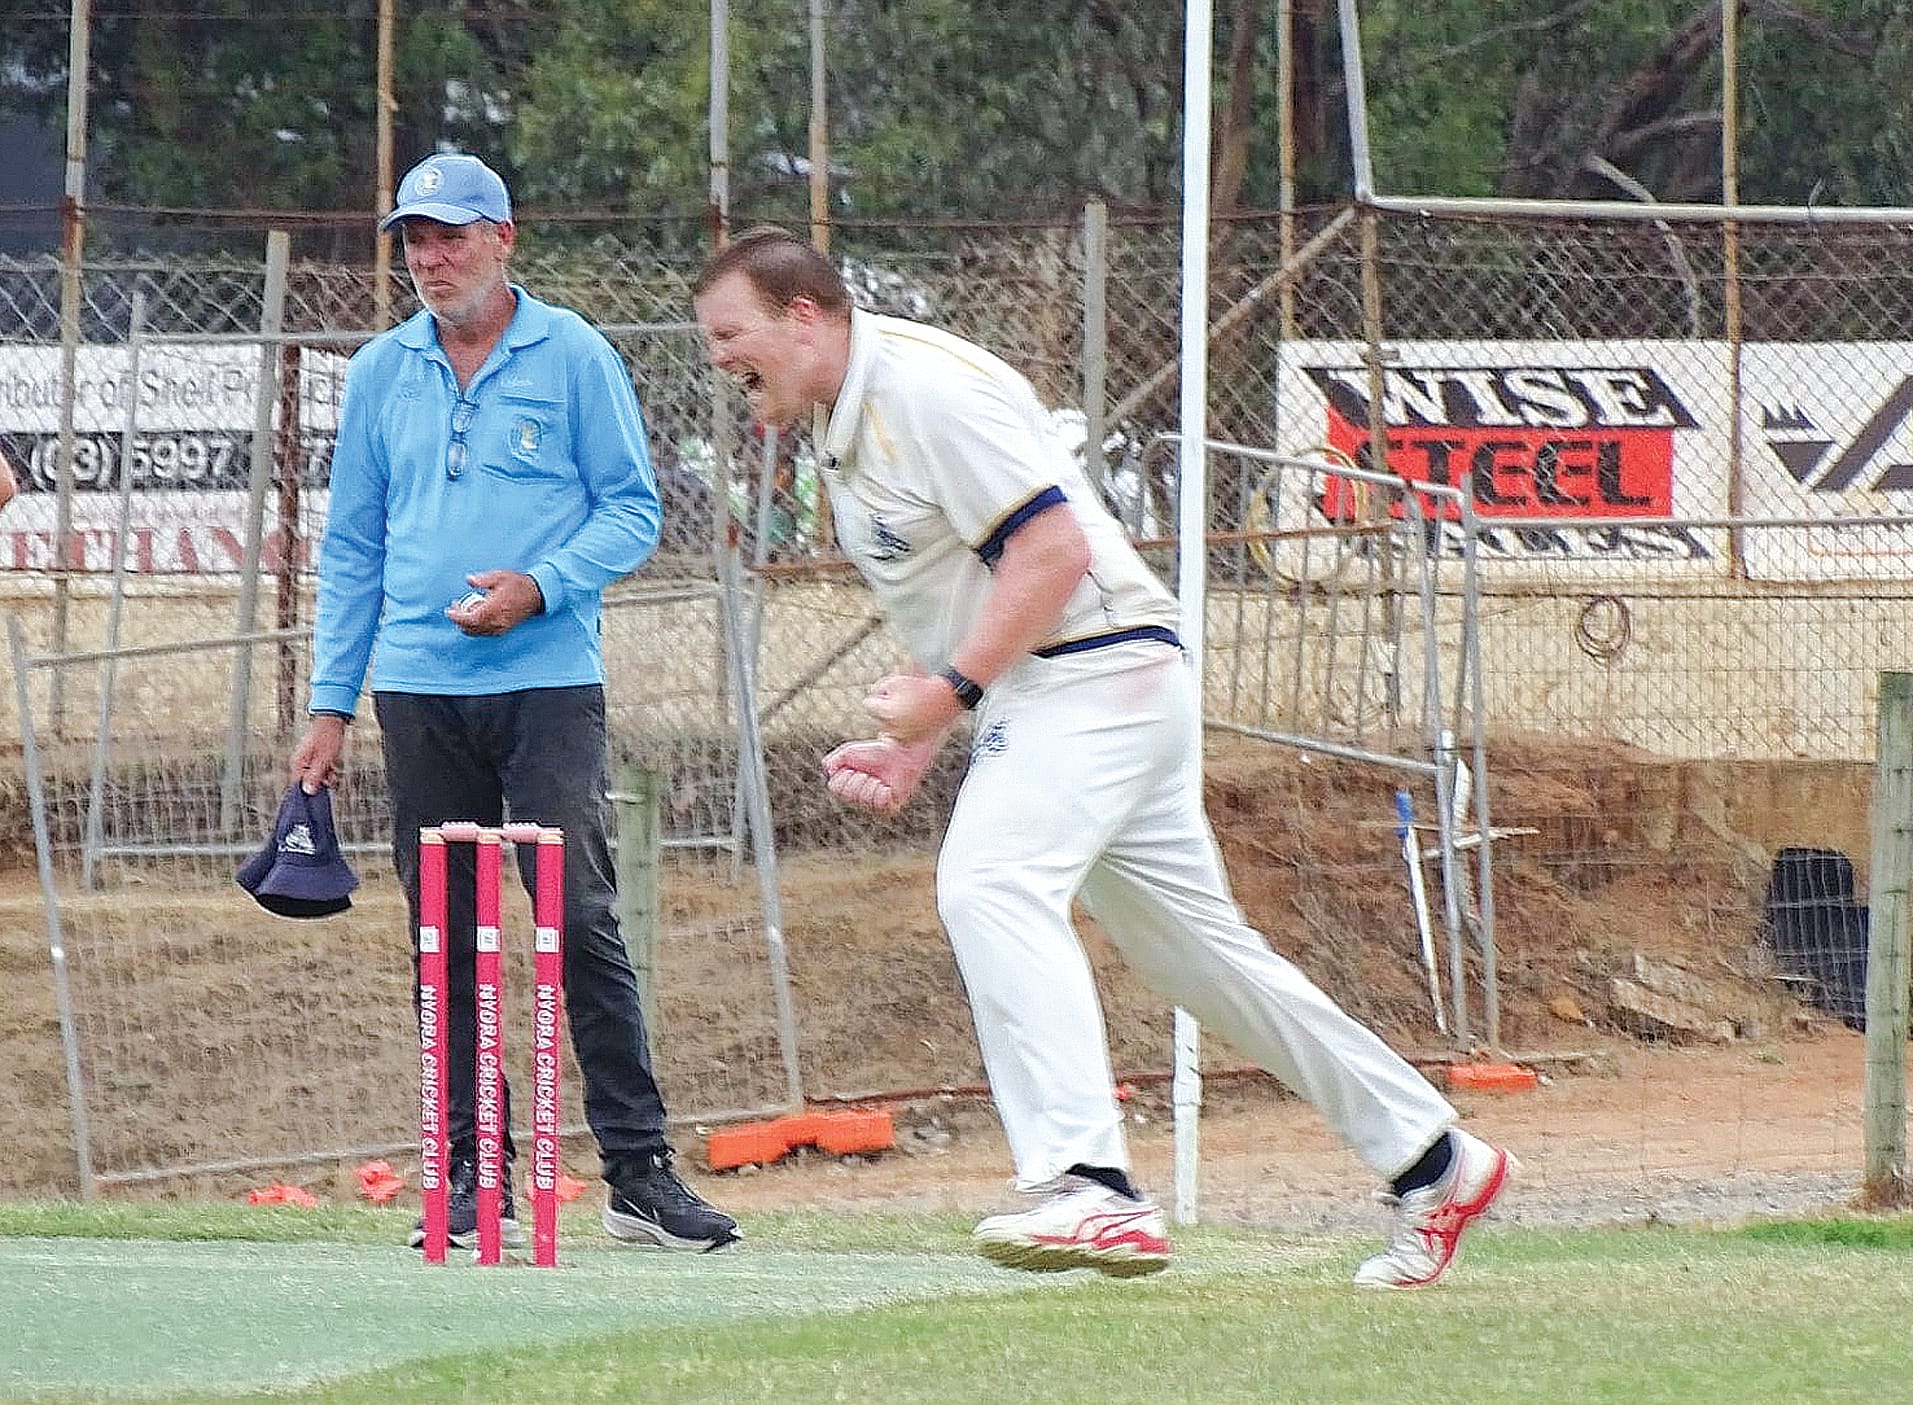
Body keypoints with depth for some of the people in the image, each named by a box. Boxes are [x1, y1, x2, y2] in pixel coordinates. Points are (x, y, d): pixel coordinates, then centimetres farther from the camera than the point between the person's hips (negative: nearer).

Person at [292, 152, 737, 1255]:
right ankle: (475, 1181, 8)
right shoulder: (382, 373, 12)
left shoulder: (573, 357, 2)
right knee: (448, 943, 3)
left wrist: (540, 588, -15)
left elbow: (633, 510, 2)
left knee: (583, 924, -11)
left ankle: (640, 1173, -9)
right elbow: (352, 546, 16)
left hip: (547, 683, -4)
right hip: (420, 693, 4)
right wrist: (330, 703, 11)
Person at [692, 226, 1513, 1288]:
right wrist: (911, 748, 11)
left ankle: (1087, 1189, -40)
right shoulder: (843, 430, 17)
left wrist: (949, 690, -21)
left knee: (989, 884, -28)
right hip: (1037, 704, 11)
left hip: (1100, 672, -11)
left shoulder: (924, 386, -14)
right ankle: (1430, 1161, 23)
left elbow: (1054, 549, -21)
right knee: (1197, 949, 14)